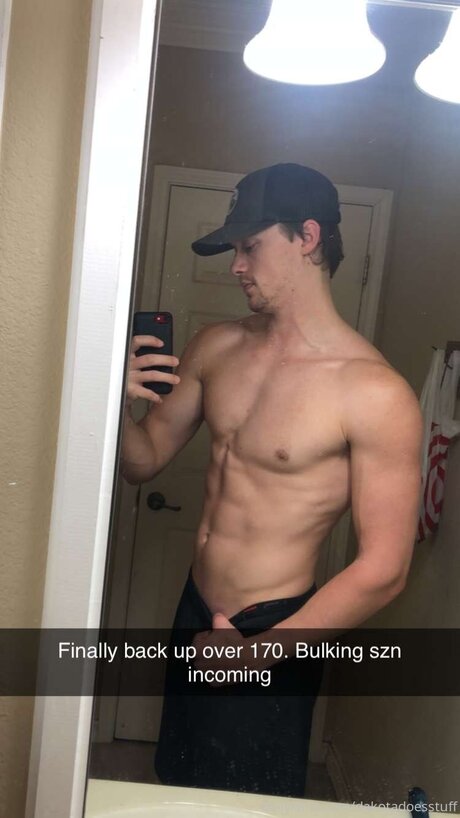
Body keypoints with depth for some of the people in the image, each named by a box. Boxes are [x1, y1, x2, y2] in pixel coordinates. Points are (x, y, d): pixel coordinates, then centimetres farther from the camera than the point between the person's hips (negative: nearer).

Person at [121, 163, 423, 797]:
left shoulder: (375, 394, -22)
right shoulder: (216, 347, -2)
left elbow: (383, 571, -20)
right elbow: (144, 461, 6)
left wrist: (260, 651, -18)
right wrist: (118, 401, -15)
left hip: (271, 633, -5)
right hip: (194, 611, 6)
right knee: (176, 788, 26)